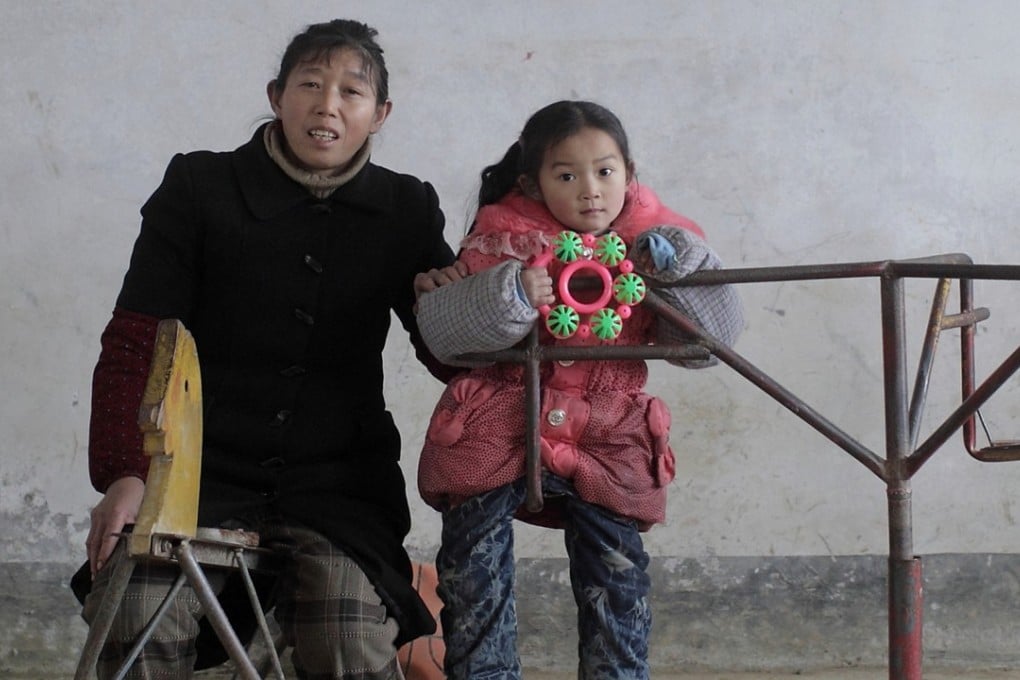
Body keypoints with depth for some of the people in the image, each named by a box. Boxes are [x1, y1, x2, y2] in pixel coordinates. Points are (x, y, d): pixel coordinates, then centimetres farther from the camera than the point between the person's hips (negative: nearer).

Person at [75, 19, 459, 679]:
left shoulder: (406, 210, 8)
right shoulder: (199, 189, 2)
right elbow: (134, 342, -2)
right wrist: (123, 475, -17)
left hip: (338, 482, 0)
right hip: (204, 469, 0)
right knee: (134, 616, -28)